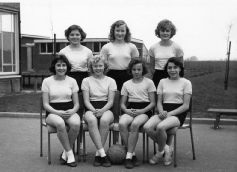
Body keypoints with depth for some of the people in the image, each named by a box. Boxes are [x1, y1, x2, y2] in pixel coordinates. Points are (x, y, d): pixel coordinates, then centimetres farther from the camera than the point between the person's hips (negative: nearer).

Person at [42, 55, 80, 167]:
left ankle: (65, 153, -11)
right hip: (53, 112, -1)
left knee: (76, 124, -34)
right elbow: (46, 104, 1)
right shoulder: (47, 81, 5)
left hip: (69, 111, 2)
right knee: (60, 123, -37)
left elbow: (76, 103, 9)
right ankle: (70, 153, -19)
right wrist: (58, 112, -17)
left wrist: (72, 111, -14)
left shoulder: (72, 81, 9)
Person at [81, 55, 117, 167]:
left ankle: (98, 154, -27)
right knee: (91, 120, -37)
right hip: (91, 109, 0)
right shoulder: (86, 81, 13)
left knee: (104, 120, -37)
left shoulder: (110, 81, 13)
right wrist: (94, 110, -16)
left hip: (106, 109, 0)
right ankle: (103, 153, -36)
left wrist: (102, 110, -16)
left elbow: (110, 101, 4)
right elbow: (86, 101, 4)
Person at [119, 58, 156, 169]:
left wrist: (141, 111, -13)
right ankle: (133, 154, -22)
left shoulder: (148, 82, 8)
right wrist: (127, 111, -9)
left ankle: (129, 156, -27)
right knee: (122, 123, -31)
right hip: (130, 110, 3)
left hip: (144, 111, -2)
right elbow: (122, 104, 14)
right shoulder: (126, 84, 16)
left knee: (135, 124, -36)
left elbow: (153, 103, 3)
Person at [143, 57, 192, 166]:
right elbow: (159, 102, 14)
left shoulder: (186, 83, 4)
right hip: (164, 112, 4)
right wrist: (161, 112, -9)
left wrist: (170, 113, -14)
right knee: (147, 127, -27)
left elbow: (186, 105, -3)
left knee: (160, 127, -35)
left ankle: (160, 152, -6)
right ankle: (166, 148, -5)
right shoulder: (163, 82, 16)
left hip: (178, 114, -4)